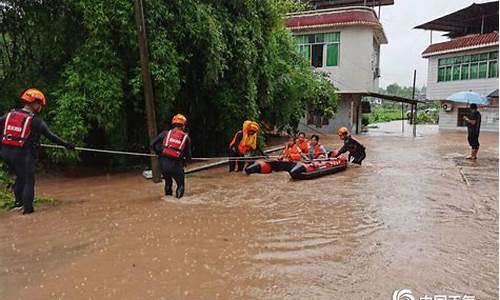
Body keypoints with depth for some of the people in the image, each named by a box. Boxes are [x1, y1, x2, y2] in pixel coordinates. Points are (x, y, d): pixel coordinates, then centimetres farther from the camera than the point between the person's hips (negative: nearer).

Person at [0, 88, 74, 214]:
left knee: (20, 177, 25)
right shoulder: (35, 120, -10)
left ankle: (18, 200, 28)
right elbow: (50, 136, -10)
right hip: (23, 154, -5)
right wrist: (66, 144, -3)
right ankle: (27, 207, 9)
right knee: (28, 180, 8)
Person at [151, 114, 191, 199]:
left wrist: (160, 153, 18)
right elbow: (188, 156, 6)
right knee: (180, 185, 13)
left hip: (163, 163, 3)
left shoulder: (166, 133, 8)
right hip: (176, 165, -3)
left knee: (168, 182, 27)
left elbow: (153, 144, 5)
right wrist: (183, 163, 23)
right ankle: (178, 198, -5)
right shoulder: (186, 137, 6)